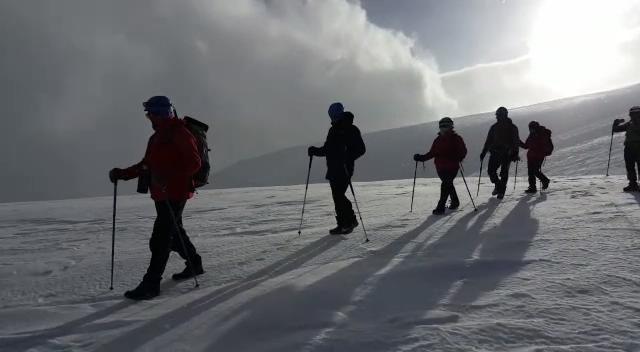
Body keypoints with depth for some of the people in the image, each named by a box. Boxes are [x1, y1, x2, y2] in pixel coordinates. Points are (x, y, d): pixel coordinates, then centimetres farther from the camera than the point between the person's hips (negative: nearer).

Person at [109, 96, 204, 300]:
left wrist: (169, 176, -32)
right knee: (175, 233, 20)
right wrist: (123, 174, 9)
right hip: (161, 195, 10)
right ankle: (194, 264, 37)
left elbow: (194, 163, -21)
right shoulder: (156, 137, 17)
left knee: (160, 240, -9)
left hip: (175, 194, -10)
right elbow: (146, 164, 21)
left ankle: (151, 284, -4)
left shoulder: (180, 134, -12)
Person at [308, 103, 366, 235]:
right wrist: (315, 151, 8)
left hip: (344, 169, -8)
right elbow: (327, 149, 25)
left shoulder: (351, 129, -6)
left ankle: (350, 220, 1)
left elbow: (361, 149, -12)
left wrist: (347, 156, -27)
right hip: (333, 170, 8)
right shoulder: (333, 130, 18)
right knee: (337, 196, 8)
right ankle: (342, 224, 14)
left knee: (339, 195, -13)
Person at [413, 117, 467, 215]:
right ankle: (455, 202, 38)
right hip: (440, 167, 6)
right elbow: (432, 153, 14)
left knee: (445, 185, -16)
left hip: (452, 167, -6)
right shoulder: (438, 140, 12)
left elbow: (463, 151, -10)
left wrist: (459, 158, -31)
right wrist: (422, 157, 0)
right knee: (448, 185, 19)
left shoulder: (456, 138, -3)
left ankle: (441, 207, -15)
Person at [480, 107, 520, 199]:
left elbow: (516, 142, 1)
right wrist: (483, 152, 9)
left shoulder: (512, 127, 1)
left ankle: (501, 191, 11)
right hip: (495, 152, 3)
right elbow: (488, 141, 14)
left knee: (504, 173, -1)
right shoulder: (494, 127, 9)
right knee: (490, 171, -6)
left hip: (507, 154, -3)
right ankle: (498, 185, 17)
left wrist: (515, 154, -8)